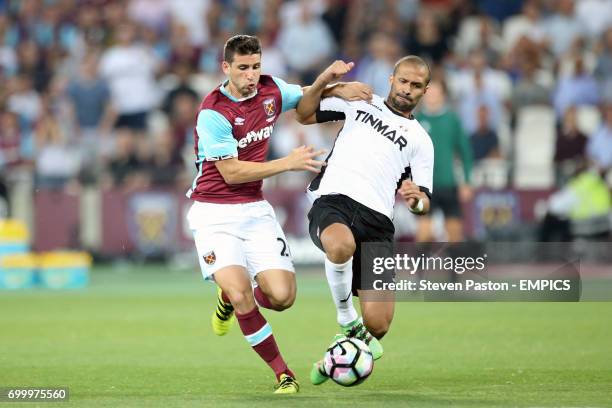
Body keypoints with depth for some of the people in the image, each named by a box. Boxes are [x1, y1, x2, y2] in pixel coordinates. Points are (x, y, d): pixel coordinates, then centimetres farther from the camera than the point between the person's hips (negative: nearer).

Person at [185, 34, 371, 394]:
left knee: (282, 296, -10)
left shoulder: (270, 89, 1)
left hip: (255, 209, 5)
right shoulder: (213, 112, -17)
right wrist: (288, 163, -20)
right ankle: (283, 373, -7)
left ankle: (230, 299, 24)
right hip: (214, 212, -5)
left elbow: (306, 98, 22)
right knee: (240, 291, -23)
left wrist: (329, 82, -1)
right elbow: (231, 173, -18)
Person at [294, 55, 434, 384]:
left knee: (377, 325, -13)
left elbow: (424, 203, 18)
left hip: (376, 221, 1)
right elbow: (304, 114, 22)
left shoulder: (420, 141, 21)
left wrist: (417, 200, -6)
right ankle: (346, 319, -15)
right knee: (341, 244, -42)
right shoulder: (361, 102, 22)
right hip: (333, 201, -1)